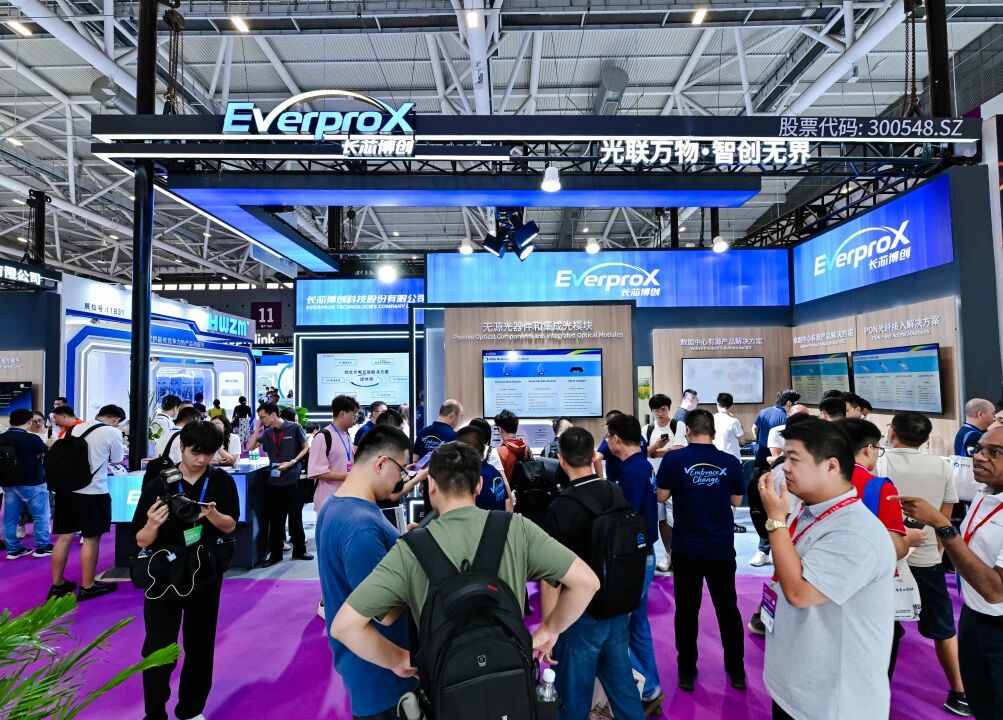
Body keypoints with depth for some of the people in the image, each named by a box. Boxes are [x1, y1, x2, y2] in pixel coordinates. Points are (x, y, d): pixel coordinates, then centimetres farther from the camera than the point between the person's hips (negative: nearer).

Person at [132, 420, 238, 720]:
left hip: (205, 575, 2)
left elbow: (230, 527, -1)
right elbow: (142, 541, -8)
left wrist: (211, 514, -21)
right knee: (157, 651, -1)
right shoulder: (159, 483, -11)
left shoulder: (221, 481, -5)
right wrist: (153, 525, -30)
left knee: (200, 647, 13)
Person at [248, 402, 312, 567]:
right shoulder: (267, 432, 7)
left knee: (295, 517, 8)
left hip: (292, 479, -4)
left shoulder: (294, 428, -6)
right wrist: (258, 428, 0)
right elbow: (251, 447, 7)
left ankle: (299, 550, 22)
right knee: (275, 518, 9)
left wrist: (291, 462, -15)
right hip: (274, 480, 4)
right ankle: (275, 553, 20)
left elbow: (306, 448, -3)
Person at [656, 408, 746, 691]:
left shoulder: (674, 459, -13)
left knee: (687, 609, 11)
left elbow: (662, 496, -4)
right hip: (722, 548, 2)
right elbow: (736, 501, 5)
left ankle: (687, 672, 20)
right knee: (728, 608, 18)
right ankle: (736, 671, 29)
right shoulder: (730, 462, -6)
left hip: (686, 548, -2)